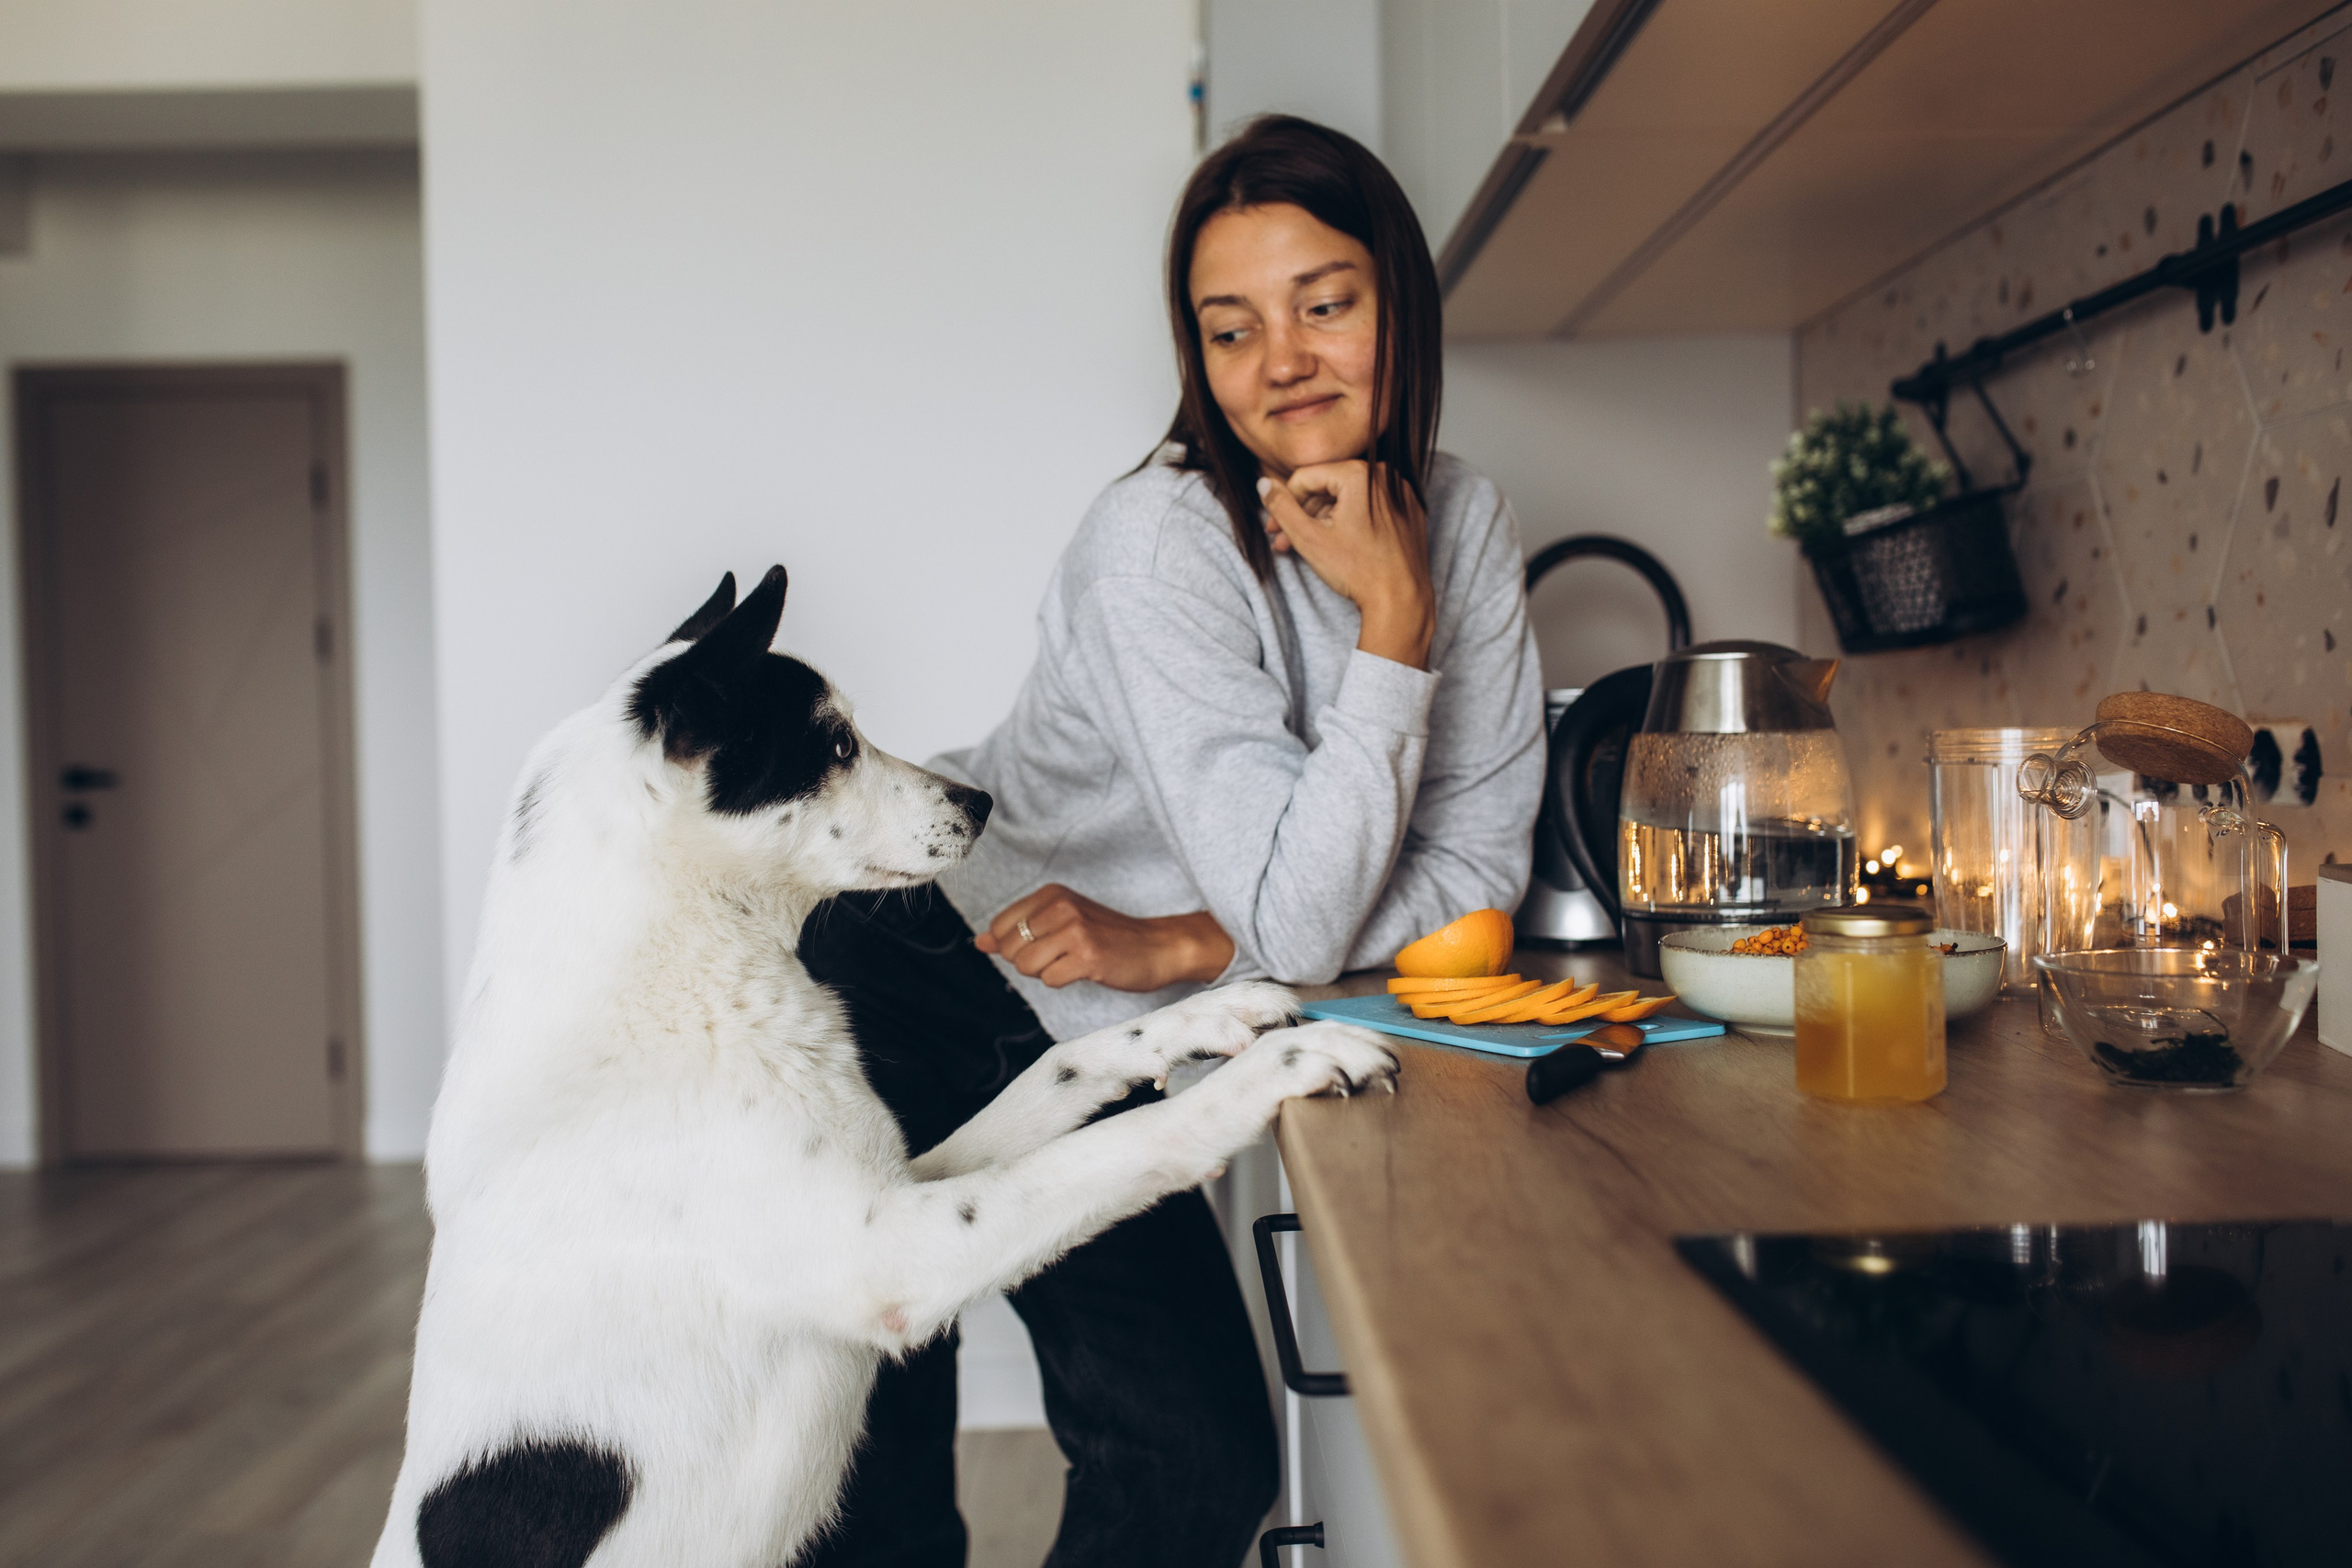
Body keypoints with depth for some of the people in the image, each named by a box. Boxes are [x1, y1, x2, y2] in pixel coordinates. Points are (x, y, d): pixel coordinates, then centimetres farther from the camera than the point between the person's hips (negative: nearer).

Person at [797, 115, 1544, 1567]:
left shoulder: (1464, 520, -5)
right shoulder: (1162, 541, -24)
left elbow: (1480, 862, -6)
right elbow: (1300, 924, -27)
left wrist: (1179, 946, -17)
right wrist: (1392, 619, -26)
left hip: (1099, 1061, 6)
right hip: (921, 996, -5)